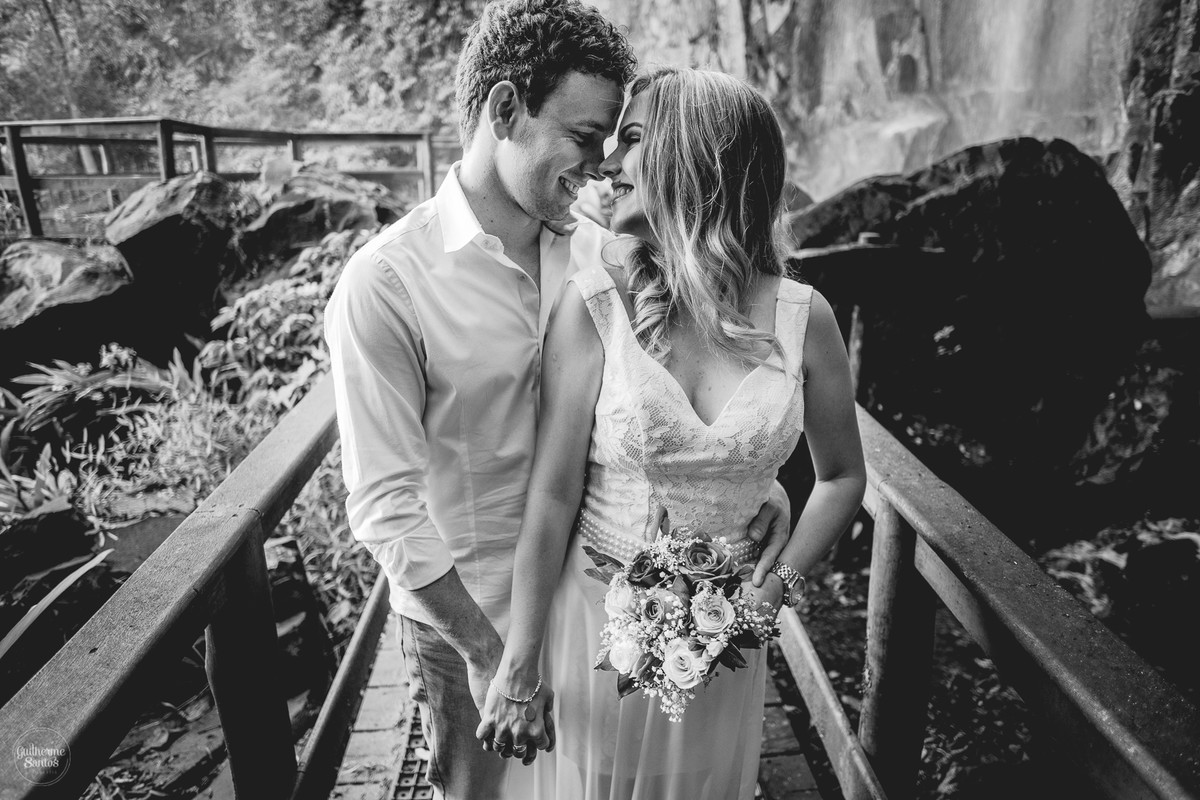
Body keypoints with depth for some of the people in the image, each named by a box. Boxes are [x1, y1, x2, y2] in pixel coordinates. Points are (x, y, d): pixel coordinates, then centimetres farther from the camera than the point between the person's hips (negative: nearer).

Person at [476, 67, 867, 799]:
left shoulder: (804, 318, -9)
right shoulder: (592, 307, -14)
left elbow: (843, 477, 4)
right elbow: (552, 496, -12)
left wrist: (772, 591, -6)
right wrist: (520, 663, -9)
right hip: (597, 619, -1)